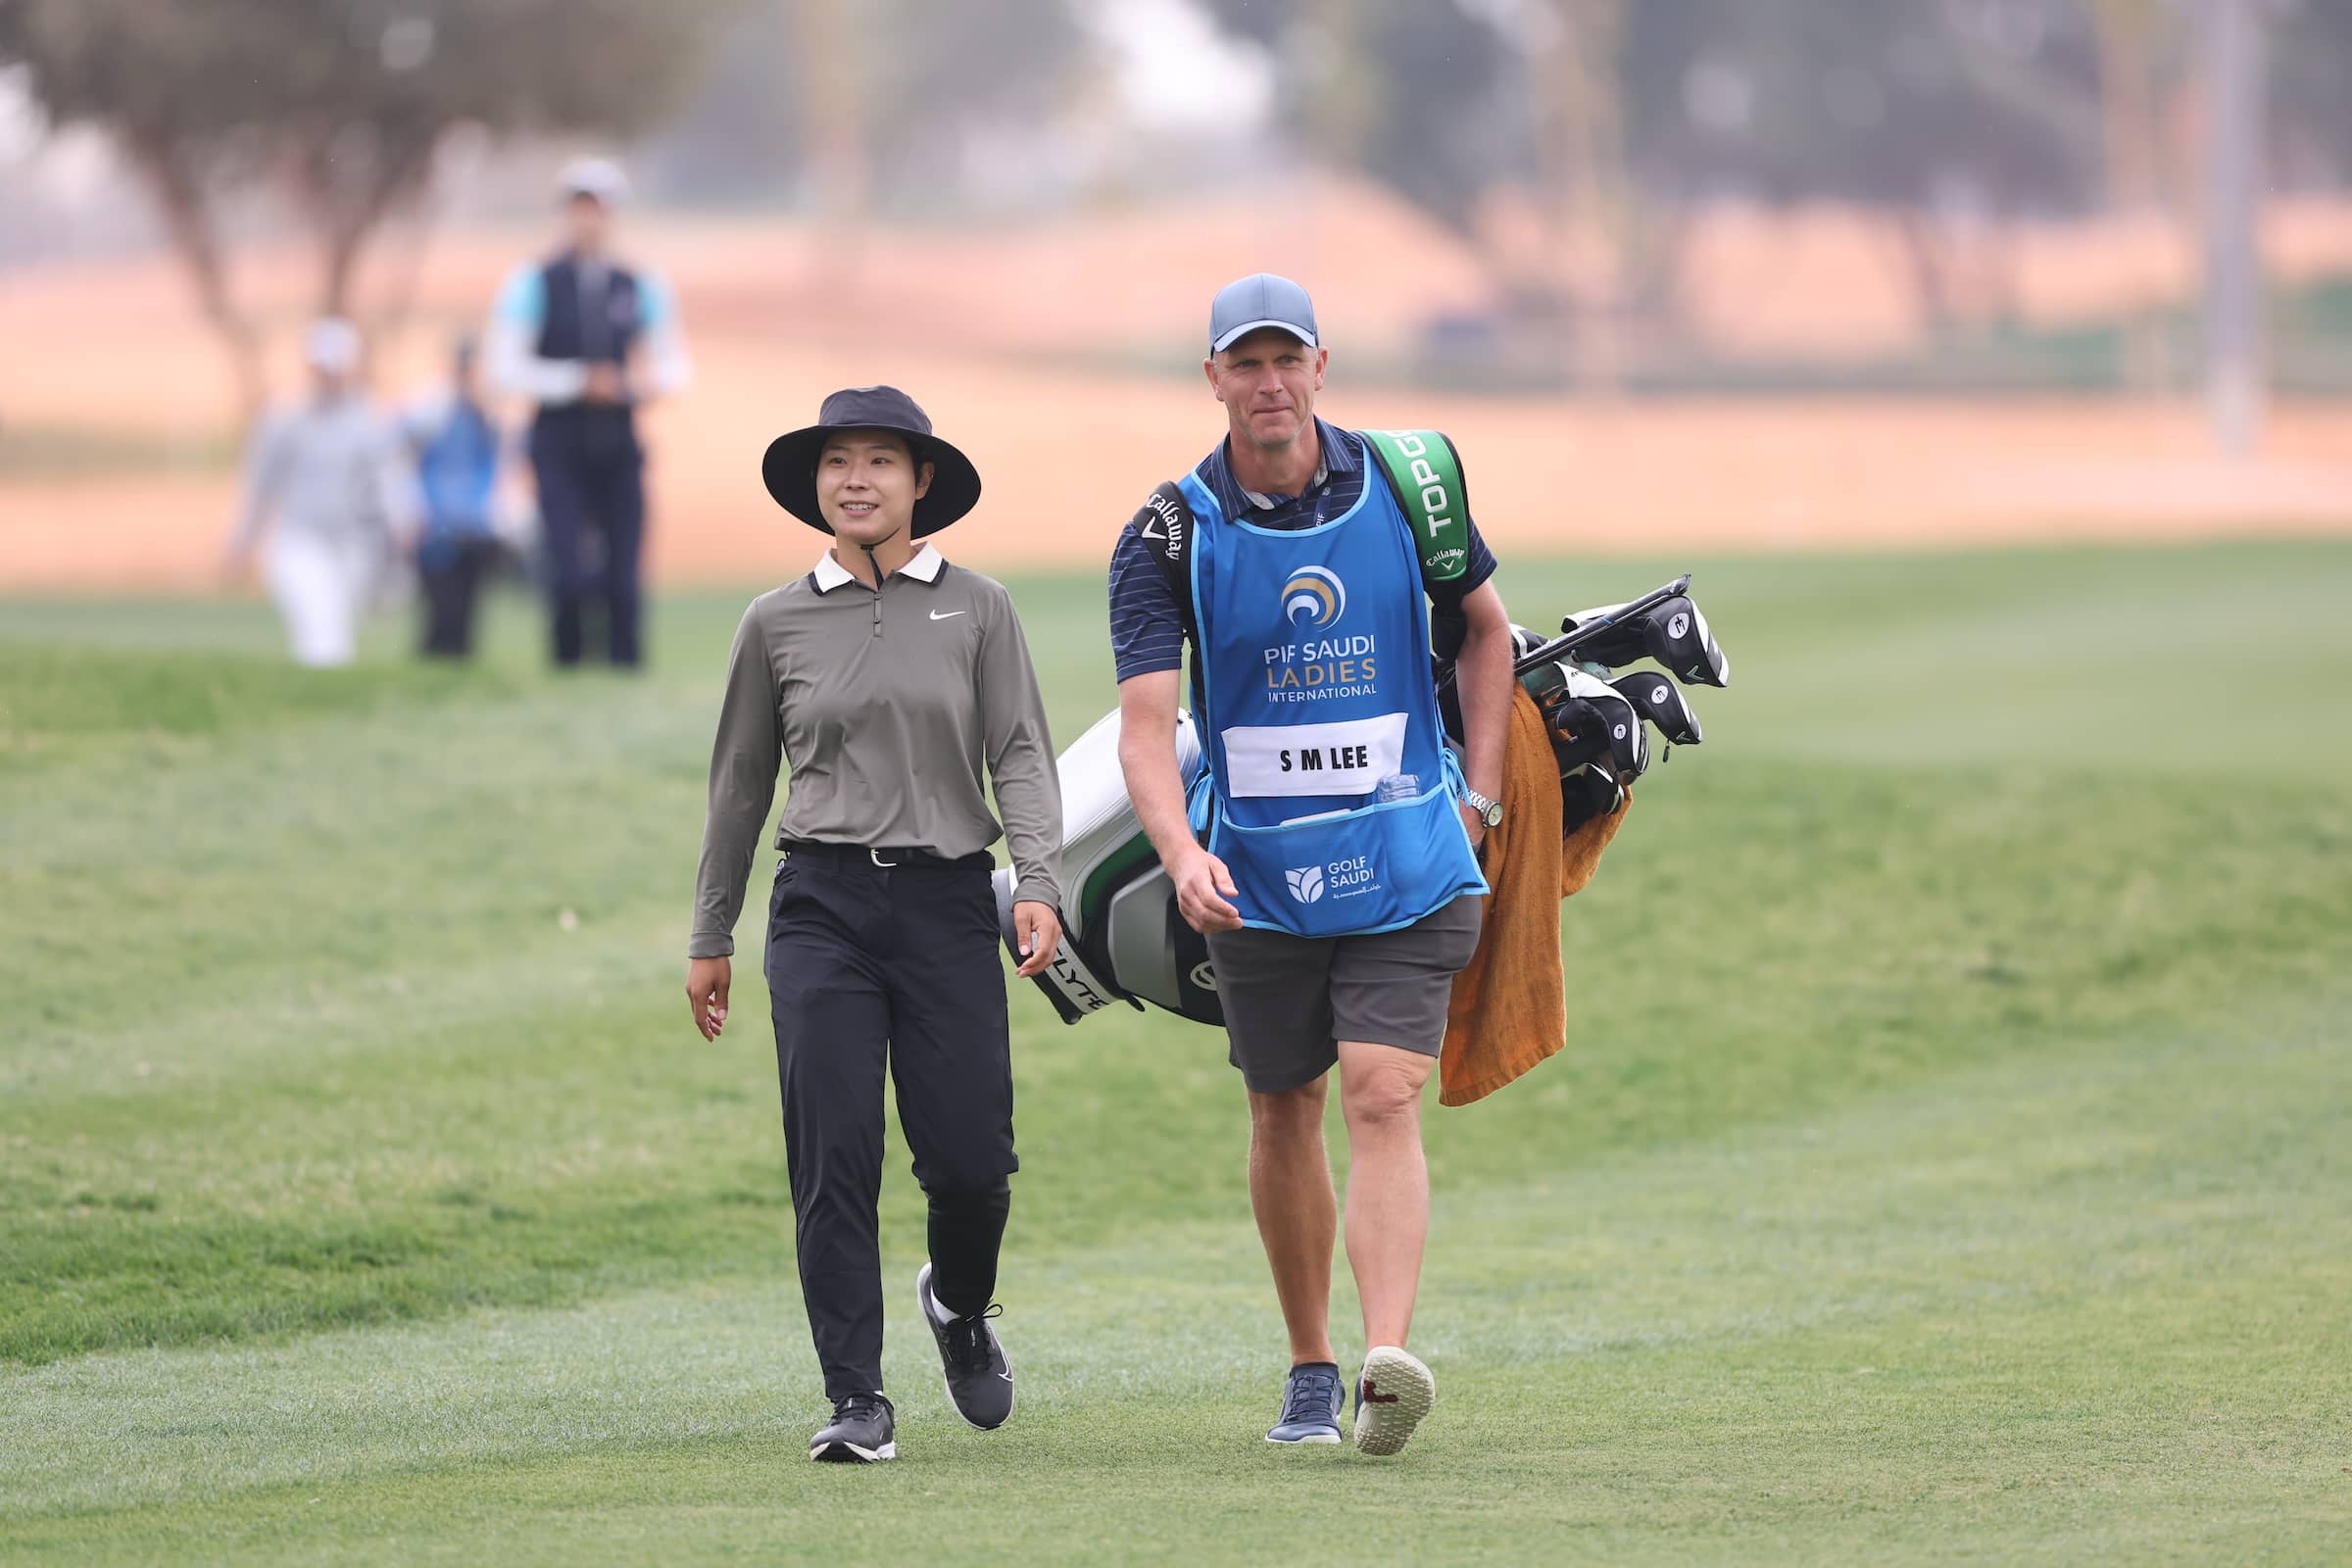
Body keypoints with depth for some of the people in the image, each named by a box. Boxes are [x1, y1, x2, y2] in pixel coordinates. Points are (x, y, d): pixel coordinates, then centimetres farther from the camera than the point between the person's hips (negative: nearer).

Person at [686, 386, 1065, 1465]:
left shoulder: (977, 609, 5)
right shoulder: (777, 624, 7)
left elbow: (1021, 755, 1)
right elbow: (740, 782, 14)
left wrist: (1038, 882, -14)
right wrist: (709, 938, 16)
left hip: (948, 903, 0)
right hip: (823, 908, 0)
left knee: (970, 1158, -3)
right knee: (834, 1156, -8)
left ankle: (960, 1303, 31)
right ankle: (858, 1402, -4)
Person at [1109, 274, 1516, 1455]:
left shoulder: (1402, 490, -2)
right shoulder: (1170, 535, -8)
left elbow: (1485, 627, 15)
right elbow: (1145, 725, -16)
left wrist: (1478, 797, 7)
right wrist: (1182, 854, -33)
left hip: (1405, 865, -1)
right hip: (1255, 875, 1)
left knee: (1383, 1099, -14)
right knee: (1284, 1118, 10)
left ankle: (1387, 1365, -26)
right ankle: (1309, 1375, 24)